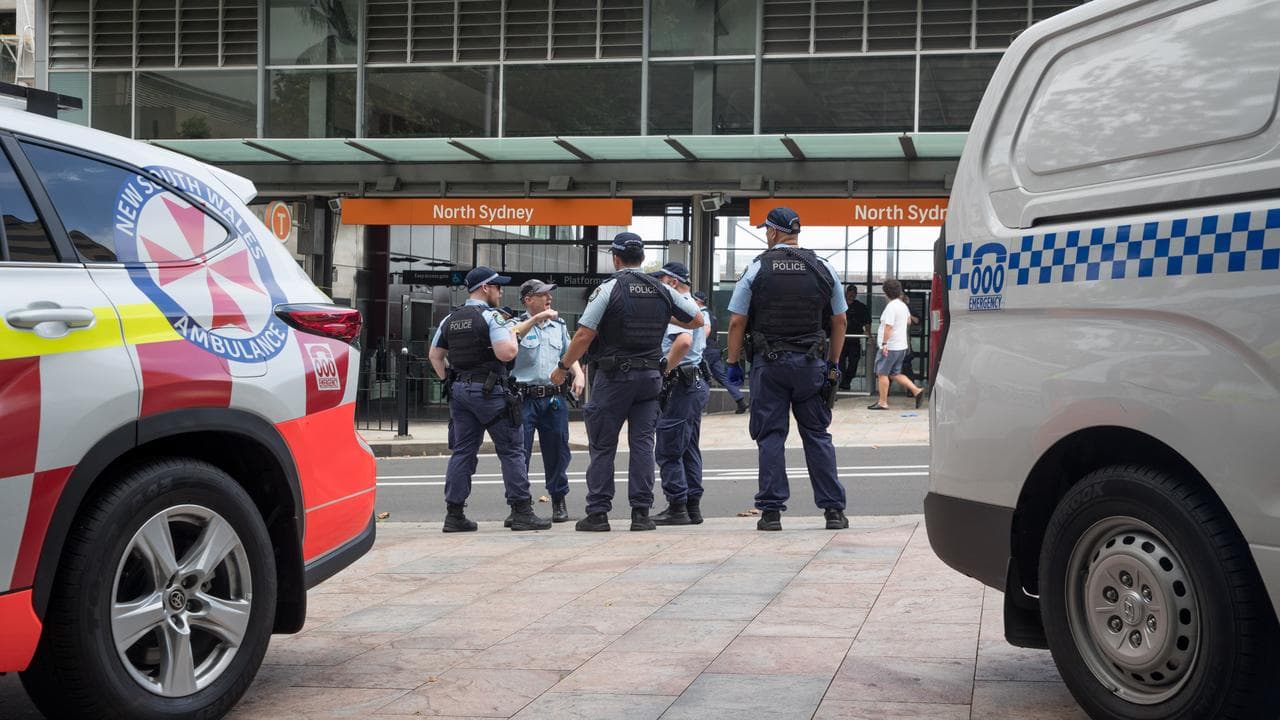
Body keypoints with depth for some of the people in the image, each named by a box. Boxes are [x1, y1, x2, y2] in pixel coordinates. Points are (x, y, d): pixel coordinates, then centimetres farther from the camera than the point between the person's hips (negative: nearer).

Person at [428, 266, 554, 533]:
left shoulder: (450, 319, 13)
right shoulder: (491, 317, -10)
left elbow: (434, 355, 18)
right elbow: (507, 353, -19)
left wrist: (448, 381, 19)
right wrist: (512, 333, -1)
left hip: (459, 389, 7)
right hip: (489, 390, -7)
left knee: (462, 451, 9)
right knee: (512, 450, -1)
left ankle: (454, 513, 6)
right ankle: (521, 511, -2)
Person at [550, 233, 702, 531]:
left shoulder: (609, 288, -8)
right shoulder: (662, 291, 6)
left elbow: (584, 335, -11)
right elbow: (697, 321, 15)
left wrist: (562, 367, 0)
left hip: (613, 375, -3)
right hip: (650, 376, 4)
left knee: (602, 446, 3)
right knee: (643, 444, 5)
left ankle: (597, 513, 3)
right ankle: (641, 512, 3)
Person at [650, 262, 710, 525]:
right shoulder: (696, 307, 16)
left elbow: (683, 341, -31)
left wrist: (665, 368, -23)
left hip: (679, 385, -10)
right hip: (696, 382, 10)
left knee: (668, 450, -6)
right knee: (689, 449, 12)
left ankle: (677, 508, -6)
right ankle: (693, 506, 15)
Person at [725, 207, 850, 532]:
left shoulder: (757, 269, -1)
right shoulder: (823, 268, 6)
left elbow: (737, 323, -2)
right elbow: (839, 321, 10)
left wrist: (733, 362, 7)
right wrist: (833, 363, 18)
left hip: (769, 363, -2)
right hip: (811, 363, 2)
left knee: (771, 437, 2)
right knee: (818, 435, 8)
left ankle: (771, 511, 1)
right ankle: (833, 510, 7)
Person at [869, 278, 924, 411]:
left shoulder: (891, 307, -17)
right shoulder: (903, 305, 12)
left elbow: (888, 326, -24)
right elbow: (909, 322, 27)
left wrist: (884, 343, -25)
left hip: (890, 346, -9)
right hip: (902, 346, 9)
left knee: (882, 373, -1)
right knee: (895, 374, 17)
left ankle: (882, 402, 1)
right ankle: (916, 391, 8)